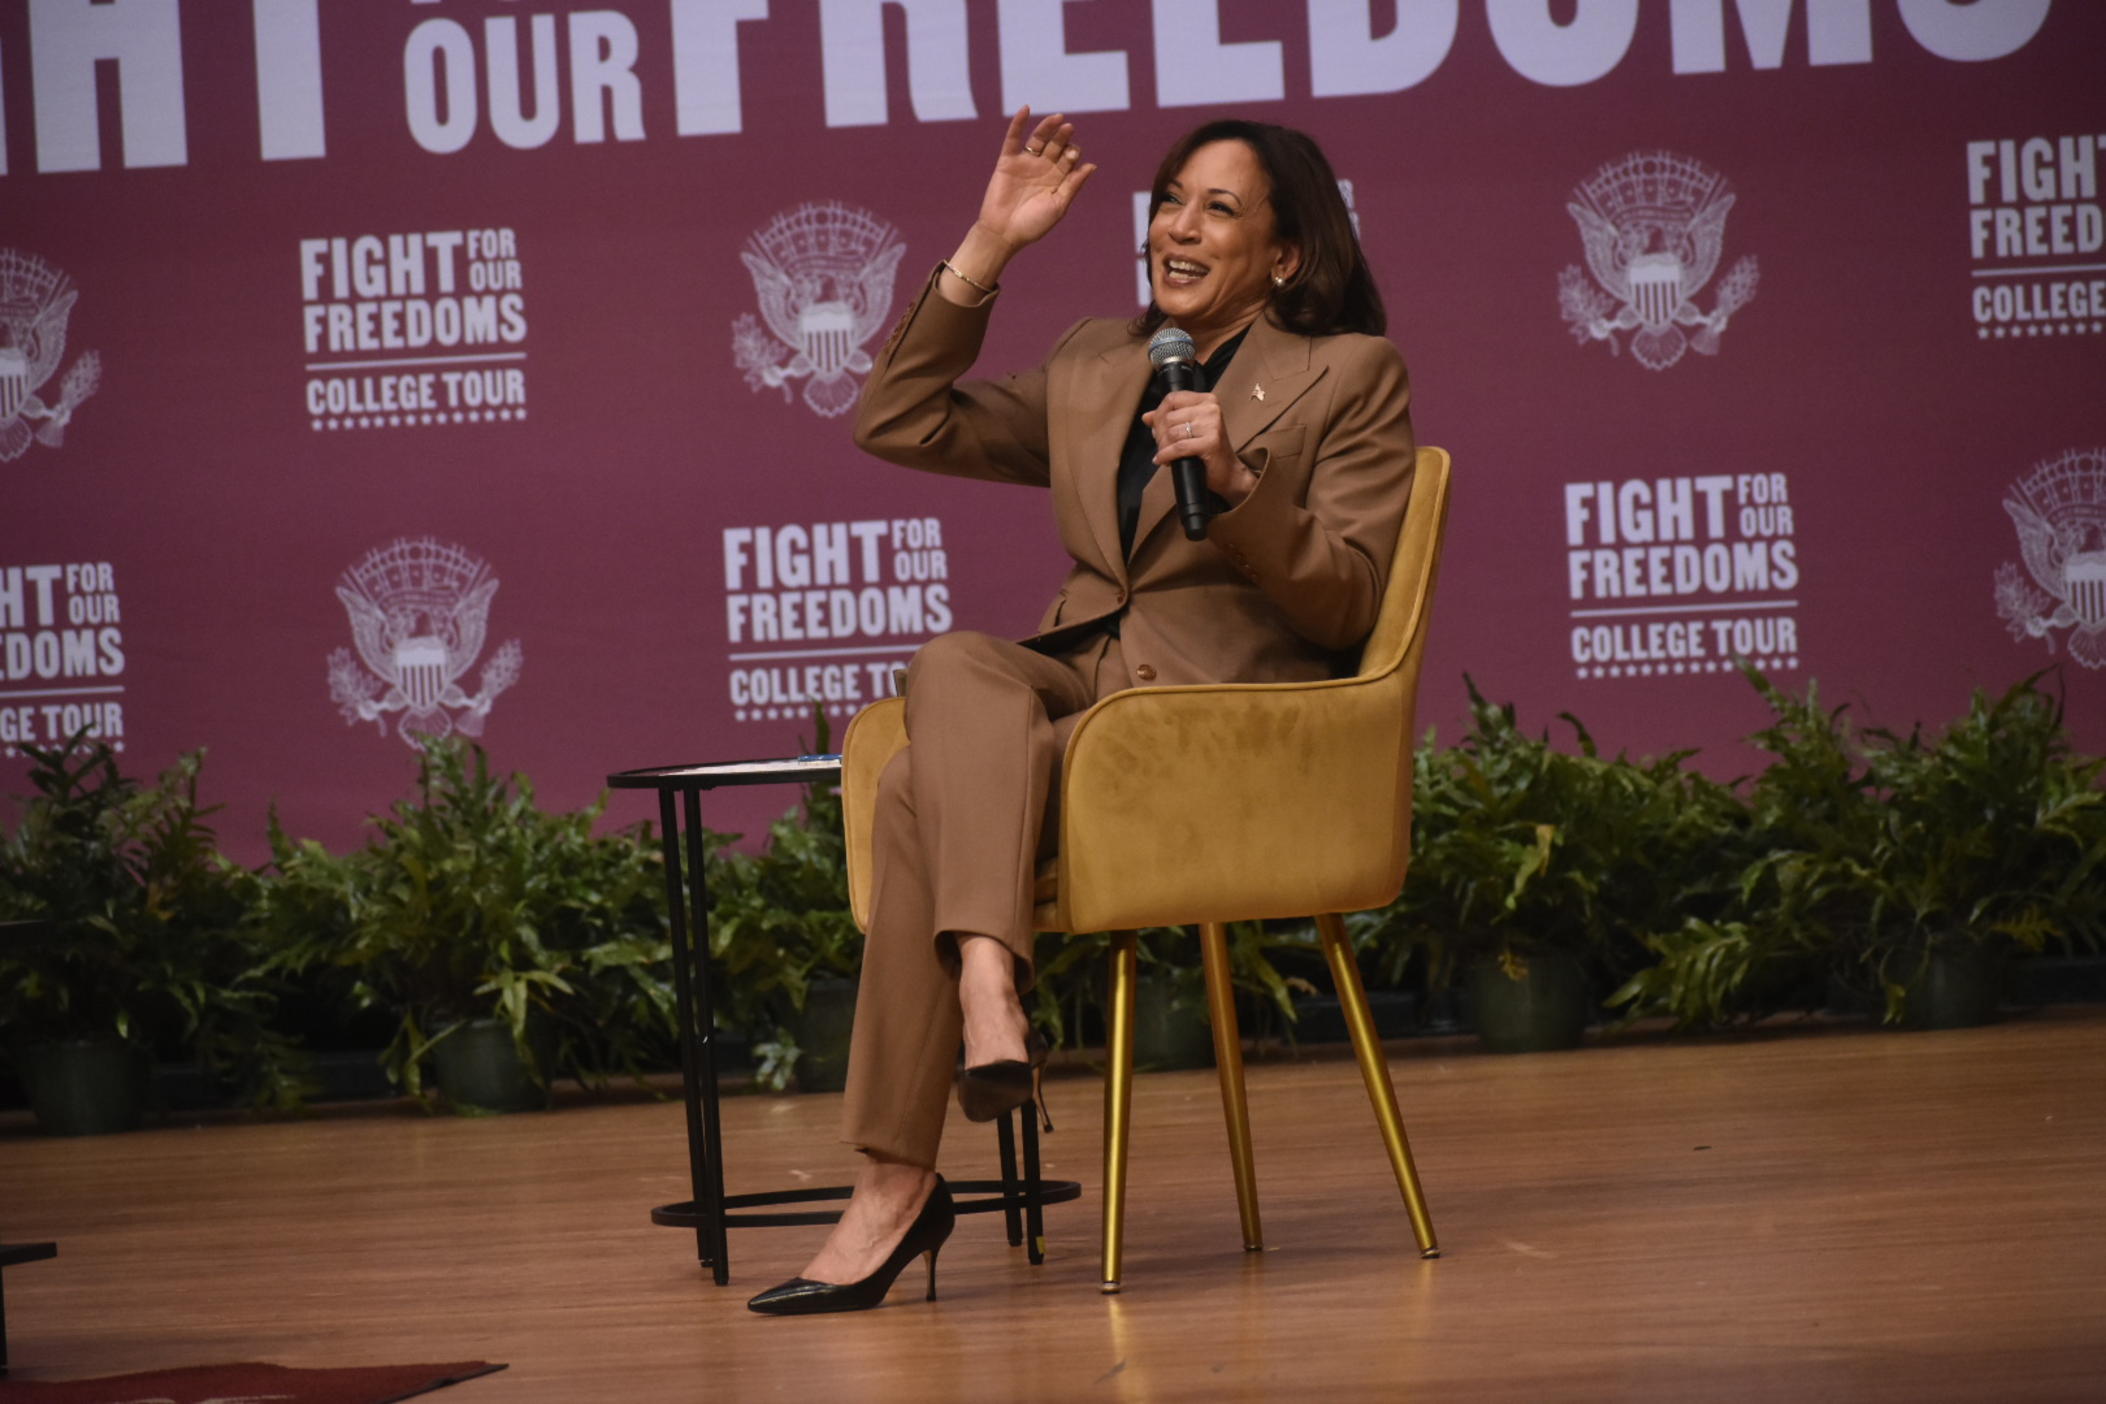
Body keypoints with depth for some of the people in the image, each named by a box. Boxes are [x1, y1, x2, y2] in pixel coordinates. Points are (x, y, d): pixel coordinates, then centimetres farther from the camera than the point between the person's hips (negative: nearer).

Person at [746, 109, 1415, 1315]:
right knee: (958, 666, -33)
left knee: (928, 785, -29)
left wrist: (1237, 482, -19)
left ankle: (897, 1185, -33)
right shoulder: (1095, 369, 23)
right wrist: (986, 252, 12)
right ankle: (989, 991, -49)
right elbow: (900, 425, 16)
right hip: (1075, 686, 5)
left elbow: (1345, 603, -2)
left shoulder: (1353, 375, 8)